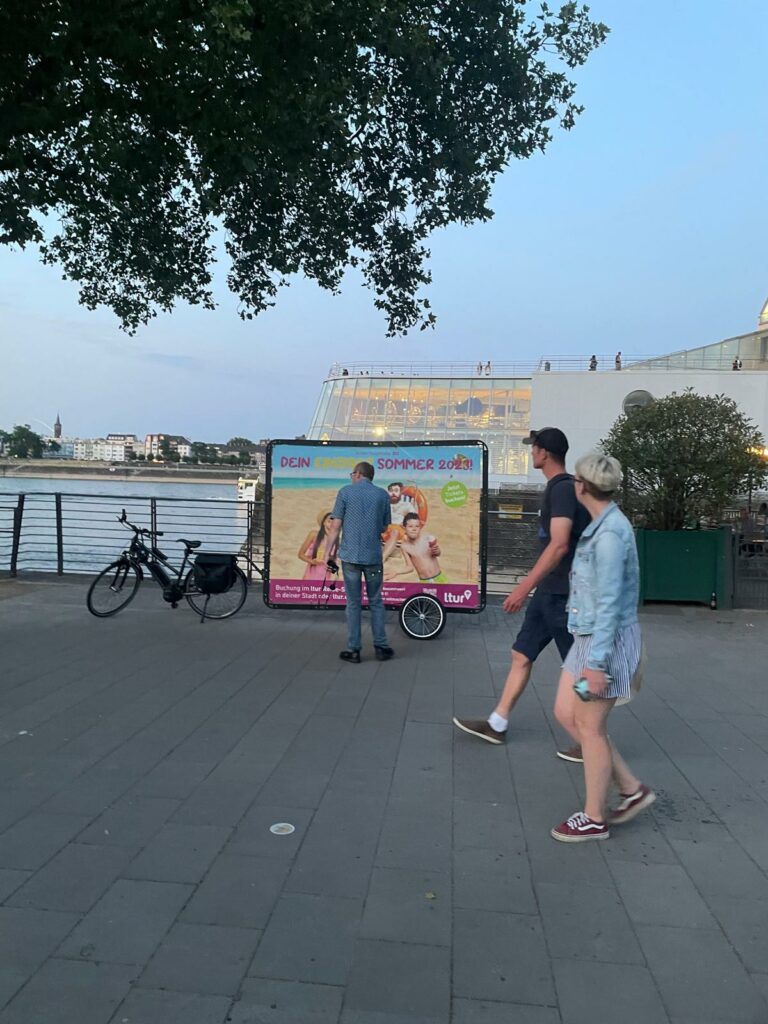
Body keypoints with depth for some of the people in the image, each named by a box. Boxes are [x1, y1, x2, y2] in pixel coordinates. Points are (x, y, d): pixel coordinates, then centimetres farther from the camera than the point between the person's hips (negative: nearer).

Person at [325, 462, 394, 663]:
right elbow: (384, 527, 9)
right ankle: (381, 647, 13)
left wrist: (329, 552, 0)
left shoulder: (345, 492, -2)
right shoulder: (382, 494, 4)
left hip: (350, 556, -1)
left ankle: (353, 650, 8)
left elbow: (336, 526, -5)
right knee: (376, 602, 12)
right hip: (374, 556, 2)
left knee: (353, 603, 5)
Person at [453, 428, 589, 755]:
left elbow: (559, 545, -27)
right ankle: (497, 724, 22)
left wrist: (525, 586, -28)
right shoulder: (560, 487, 13)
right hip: (549, 592, 10)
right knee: (521, 655, 13)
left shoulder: (563, 488, -17)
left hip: (562, 593, -10)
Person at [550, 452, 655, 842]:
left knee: (590, 727, 4)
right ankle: (632, 789, 25)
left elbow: (609, 603, -23)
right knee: (565, 714, 14)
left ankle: (593, 818, 22)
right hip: (589, 637, 10)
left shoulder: (609, 533, -22)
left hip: (606, 641, -10)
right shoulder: (603, 526, 9)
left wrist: (596, 663, -21)